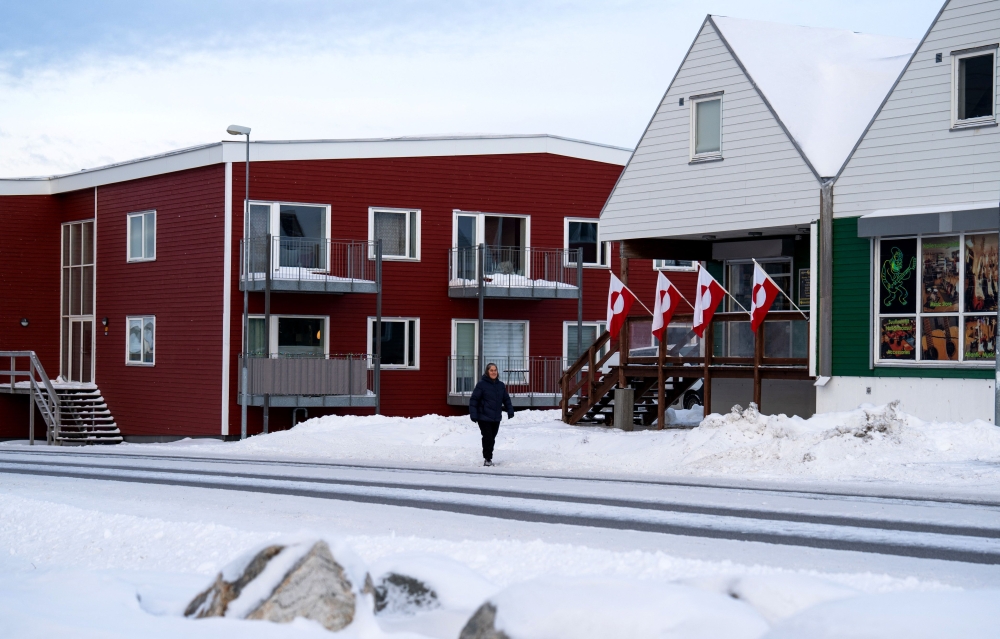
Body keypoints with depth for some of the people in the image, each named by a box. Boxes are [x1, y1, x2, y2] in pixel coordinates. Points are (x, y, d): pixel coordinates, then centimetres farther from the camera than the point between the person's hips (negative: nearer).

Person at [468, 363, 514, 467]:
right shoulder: (481, 384, -8)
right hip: (484, 418, -5)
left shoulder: (501, 385, 9)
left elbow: (506, 399, 16)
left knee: (492, 439, 11)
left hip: (496, 418, 5)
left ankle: (489, 458, 23)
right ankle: (487, 459, 0)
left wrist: (510, 411, 7)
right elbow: (474, 399, -9)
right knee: (487, 438, -10)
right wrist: (473, 414, -14)